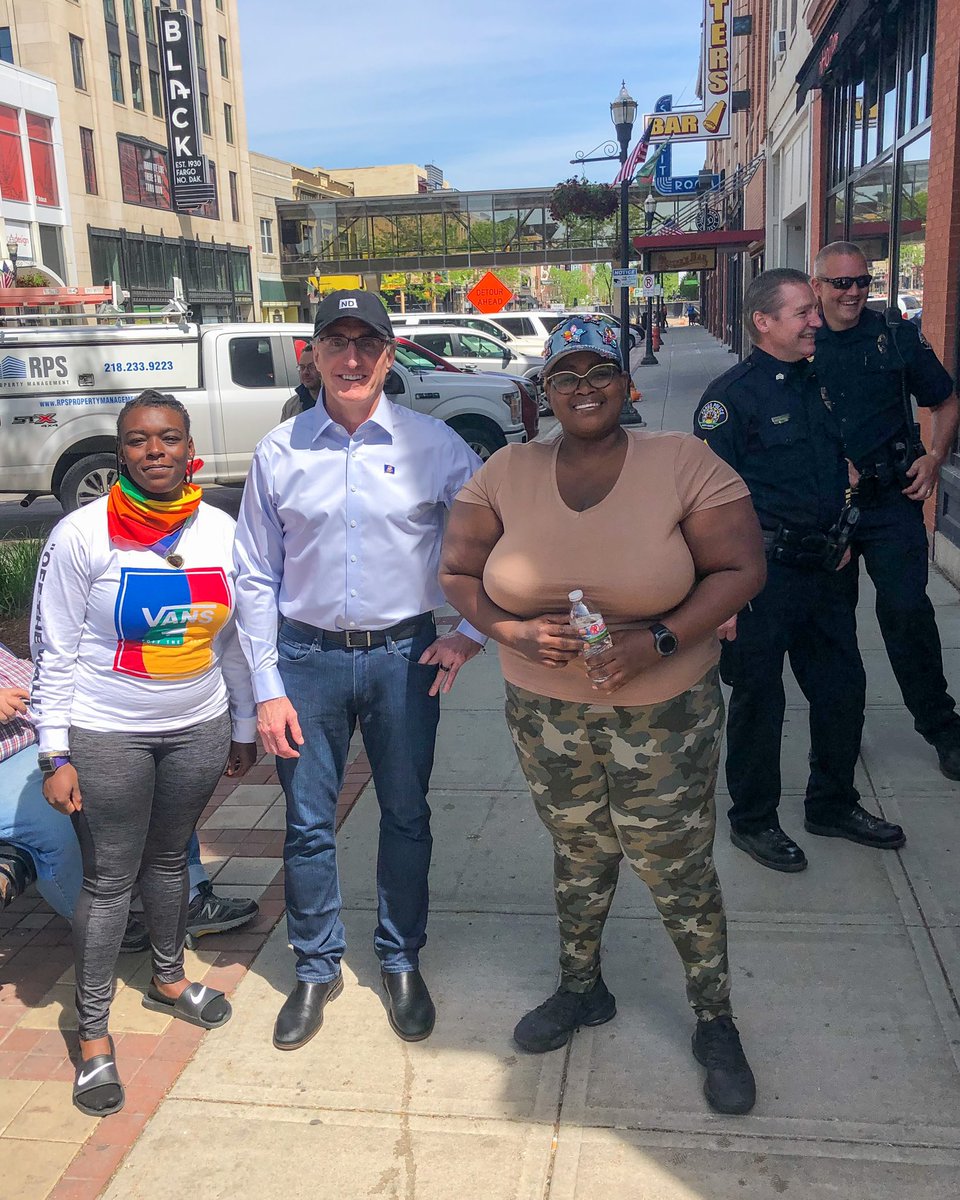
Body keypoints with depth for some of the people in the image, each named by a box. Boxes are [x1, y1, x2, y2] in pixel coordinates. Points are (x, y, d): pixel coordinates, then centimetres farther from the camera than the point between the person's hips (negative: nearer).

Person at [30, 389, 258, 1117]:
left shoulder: (222, 531, -1)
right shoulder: (82, 535, -12)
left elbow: (234, 639, 8)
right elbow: (54, 654, -9)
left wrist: (244, 727, 12)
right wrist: (56, 755, -11)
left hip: (198, 728, 4)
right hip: (107, 735, -3)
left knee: (169, 857, 19)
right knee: (110, 879, 4)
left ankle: (169, 979, 42)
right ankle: (93, 1034, 21)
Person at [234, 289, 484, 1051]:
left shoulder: (434, 445, -4)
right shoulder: (279, 452, -2)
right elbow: (256, 578, 1)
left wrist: (474, 632, -2)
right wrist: (267, 687, -3)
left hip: (404, 656, 0)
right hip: (308, 655, 1)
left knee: (406, 815, 13)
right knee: (307, 823, 10)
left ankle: (402, 962, 34)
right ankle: (317, 970, 31)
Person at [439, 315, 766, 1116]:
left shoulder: (683, 463, -11)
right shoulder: (507, 473, -3)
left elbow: (740, 569, -10)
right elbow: (457, 574, 2)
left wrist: (659, 641, -23)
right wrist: (514, 631, -16)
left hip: (662, 710, -2)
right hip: (545, 710, 3)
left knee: (679, 869, 7)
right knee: (579, 854, 20)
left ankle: (715, 1024, 30)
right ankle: (581, 990, 44)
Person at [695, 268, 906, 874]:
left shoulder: (818, 385, 12)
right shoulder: (732, 395, -12)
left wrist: (840, 540, 18)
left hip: (823, 569, 8)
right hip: (763, 573, -8)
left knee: (843, 687, 15)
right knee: (758, 699, 5)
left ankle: (833, 804, 34)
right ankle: (753, 820, 23)